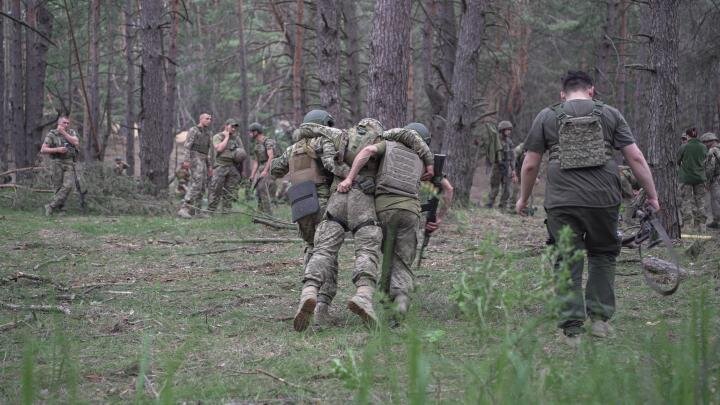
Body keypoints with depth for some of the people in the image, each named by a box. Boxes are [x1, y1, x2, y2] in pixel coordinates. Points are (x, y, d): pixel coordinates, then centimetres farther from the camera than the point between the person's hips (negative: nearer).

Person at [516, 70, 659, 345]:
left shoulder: (547, 117, 8)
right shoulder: (610, 115, 8)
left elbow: (530, 165, 8)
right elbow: (636, 159, 4)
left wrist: (523, 199, 22)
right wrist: (652, 195, 11)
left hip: (562, 202, 0)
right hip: (603, 199, 1)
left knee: (567, 262, 5)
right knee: (603, 255, 19)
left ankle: (572, 329, 1)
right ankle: (599, 317, 14)